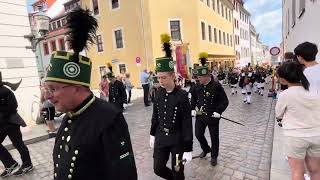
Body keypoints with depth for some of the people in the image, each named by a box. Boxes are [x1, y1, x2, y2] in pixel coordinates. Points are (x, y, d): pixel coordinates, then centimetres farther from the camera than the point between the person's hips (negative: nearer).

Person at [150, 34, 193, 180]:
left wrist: (188, 149, -14)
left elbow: (187, 124, -16)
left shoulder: (182, 96, -18)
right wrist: (153, 135, 15)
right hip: (161, 138, 5)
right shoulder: (158, 94, -3)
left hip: (177, 140, -4)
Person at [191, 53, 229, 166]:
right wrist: (193, 109, 1)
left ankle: (214, 156, 34)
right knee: (198, 134, 13)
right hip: (200, 116, 5)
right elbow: (193, 99, 14)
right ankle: (206, 149, 43)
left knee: (214, 137, 11)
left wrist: (218, 111, -20)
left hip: (212, 117, -4)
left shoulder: (217, 86, -14)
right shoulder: (197, 87, -1)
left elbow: (225, 101, -10)